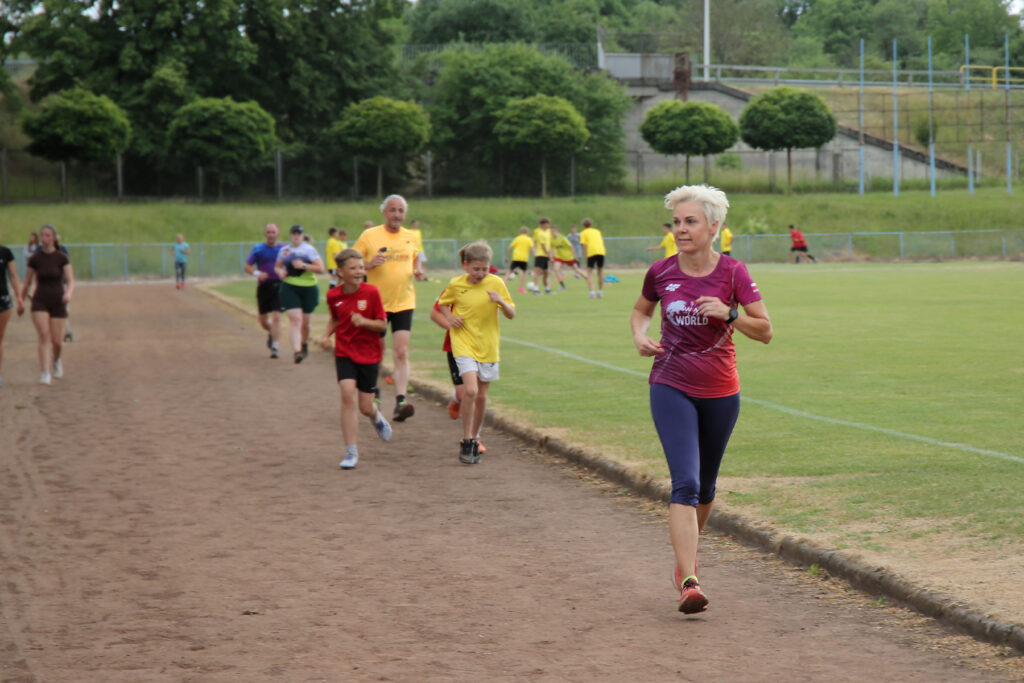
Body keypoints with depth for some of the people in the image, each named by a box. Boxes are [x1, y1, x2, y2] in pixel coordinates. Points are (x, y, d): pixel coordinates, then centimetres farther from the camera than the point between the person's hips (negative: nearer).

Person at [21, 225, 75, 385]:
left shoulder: (63, 258, -4)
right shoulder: (34, 259, -1)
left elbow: (71, 282, -10)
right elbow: (27, 283, 9)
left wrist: (69, 293, -31)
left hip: (58, 303, 0)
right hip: (40, 303, 0)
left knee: (57, 341, 0)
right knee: (44, 336, -19)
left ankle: (56, 360, 35)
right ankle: (45, 374, -21)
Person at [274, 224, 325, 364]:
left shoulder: (309, 249, -1)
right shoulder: (284, 250, 8)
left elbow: (321, 269, -7)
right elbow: (277, 266, 23)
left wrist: (304, 265, -17)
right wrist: (280, 272, 0)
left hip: (308, 288, 0)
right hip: (289, 288, 0)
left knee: (305, 321, 10)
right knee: (295, 318, -17)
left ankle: (304, 345, 39)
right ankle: (297, 351, -26)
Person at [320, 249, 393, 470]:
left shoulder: (371, 292, -10)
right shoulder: (333, 295, -2)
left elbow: (383, 325, -7)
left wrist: (364, 322, -25)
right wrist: (327, 335, 0)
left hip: (369, 354, -1)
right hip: (344, 353, 1)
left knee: (365, 407, 3)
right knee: (348, 395, -18)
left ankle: (377, 418, 44)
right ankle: (351, 452, -11)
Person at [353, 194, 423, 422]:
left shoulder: (410, 237, 6)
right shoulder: (370, 236, -5)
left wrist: (417, 269, 2)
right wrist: (368, 265, -21)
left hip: (403, 302, 2)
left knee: (402, 353, -12)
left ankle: (400, 401, -20)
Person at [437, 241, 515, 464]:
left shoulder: (496, 283, -4)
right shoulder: (455, 285, -4)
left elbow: (511, 314, 0)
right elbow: (442, 304, 16)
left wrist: (501, 302, -20)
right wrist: (450, 318, -4)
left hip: (488, 346, 2)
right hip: (464, 344, -2)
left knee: (481, 396, 8)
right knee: (470, 390, -19)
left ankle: (474, 439, 27)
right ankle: (467, 442, -7)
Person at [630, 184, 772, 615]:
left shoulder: (732, 273, -7)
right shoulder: (661, 272, -4)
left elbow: (765, 331, -6)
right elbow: (641, 309, 17)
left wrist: (729, 313, -22)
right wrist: (639, 335, -4)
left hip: (720, 392, 1)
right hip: (671, 388, -1)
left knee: (705, 486, 16)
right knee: (685, 483, -16)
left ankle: (686, 556, 42)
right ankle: (689, 583, -21)